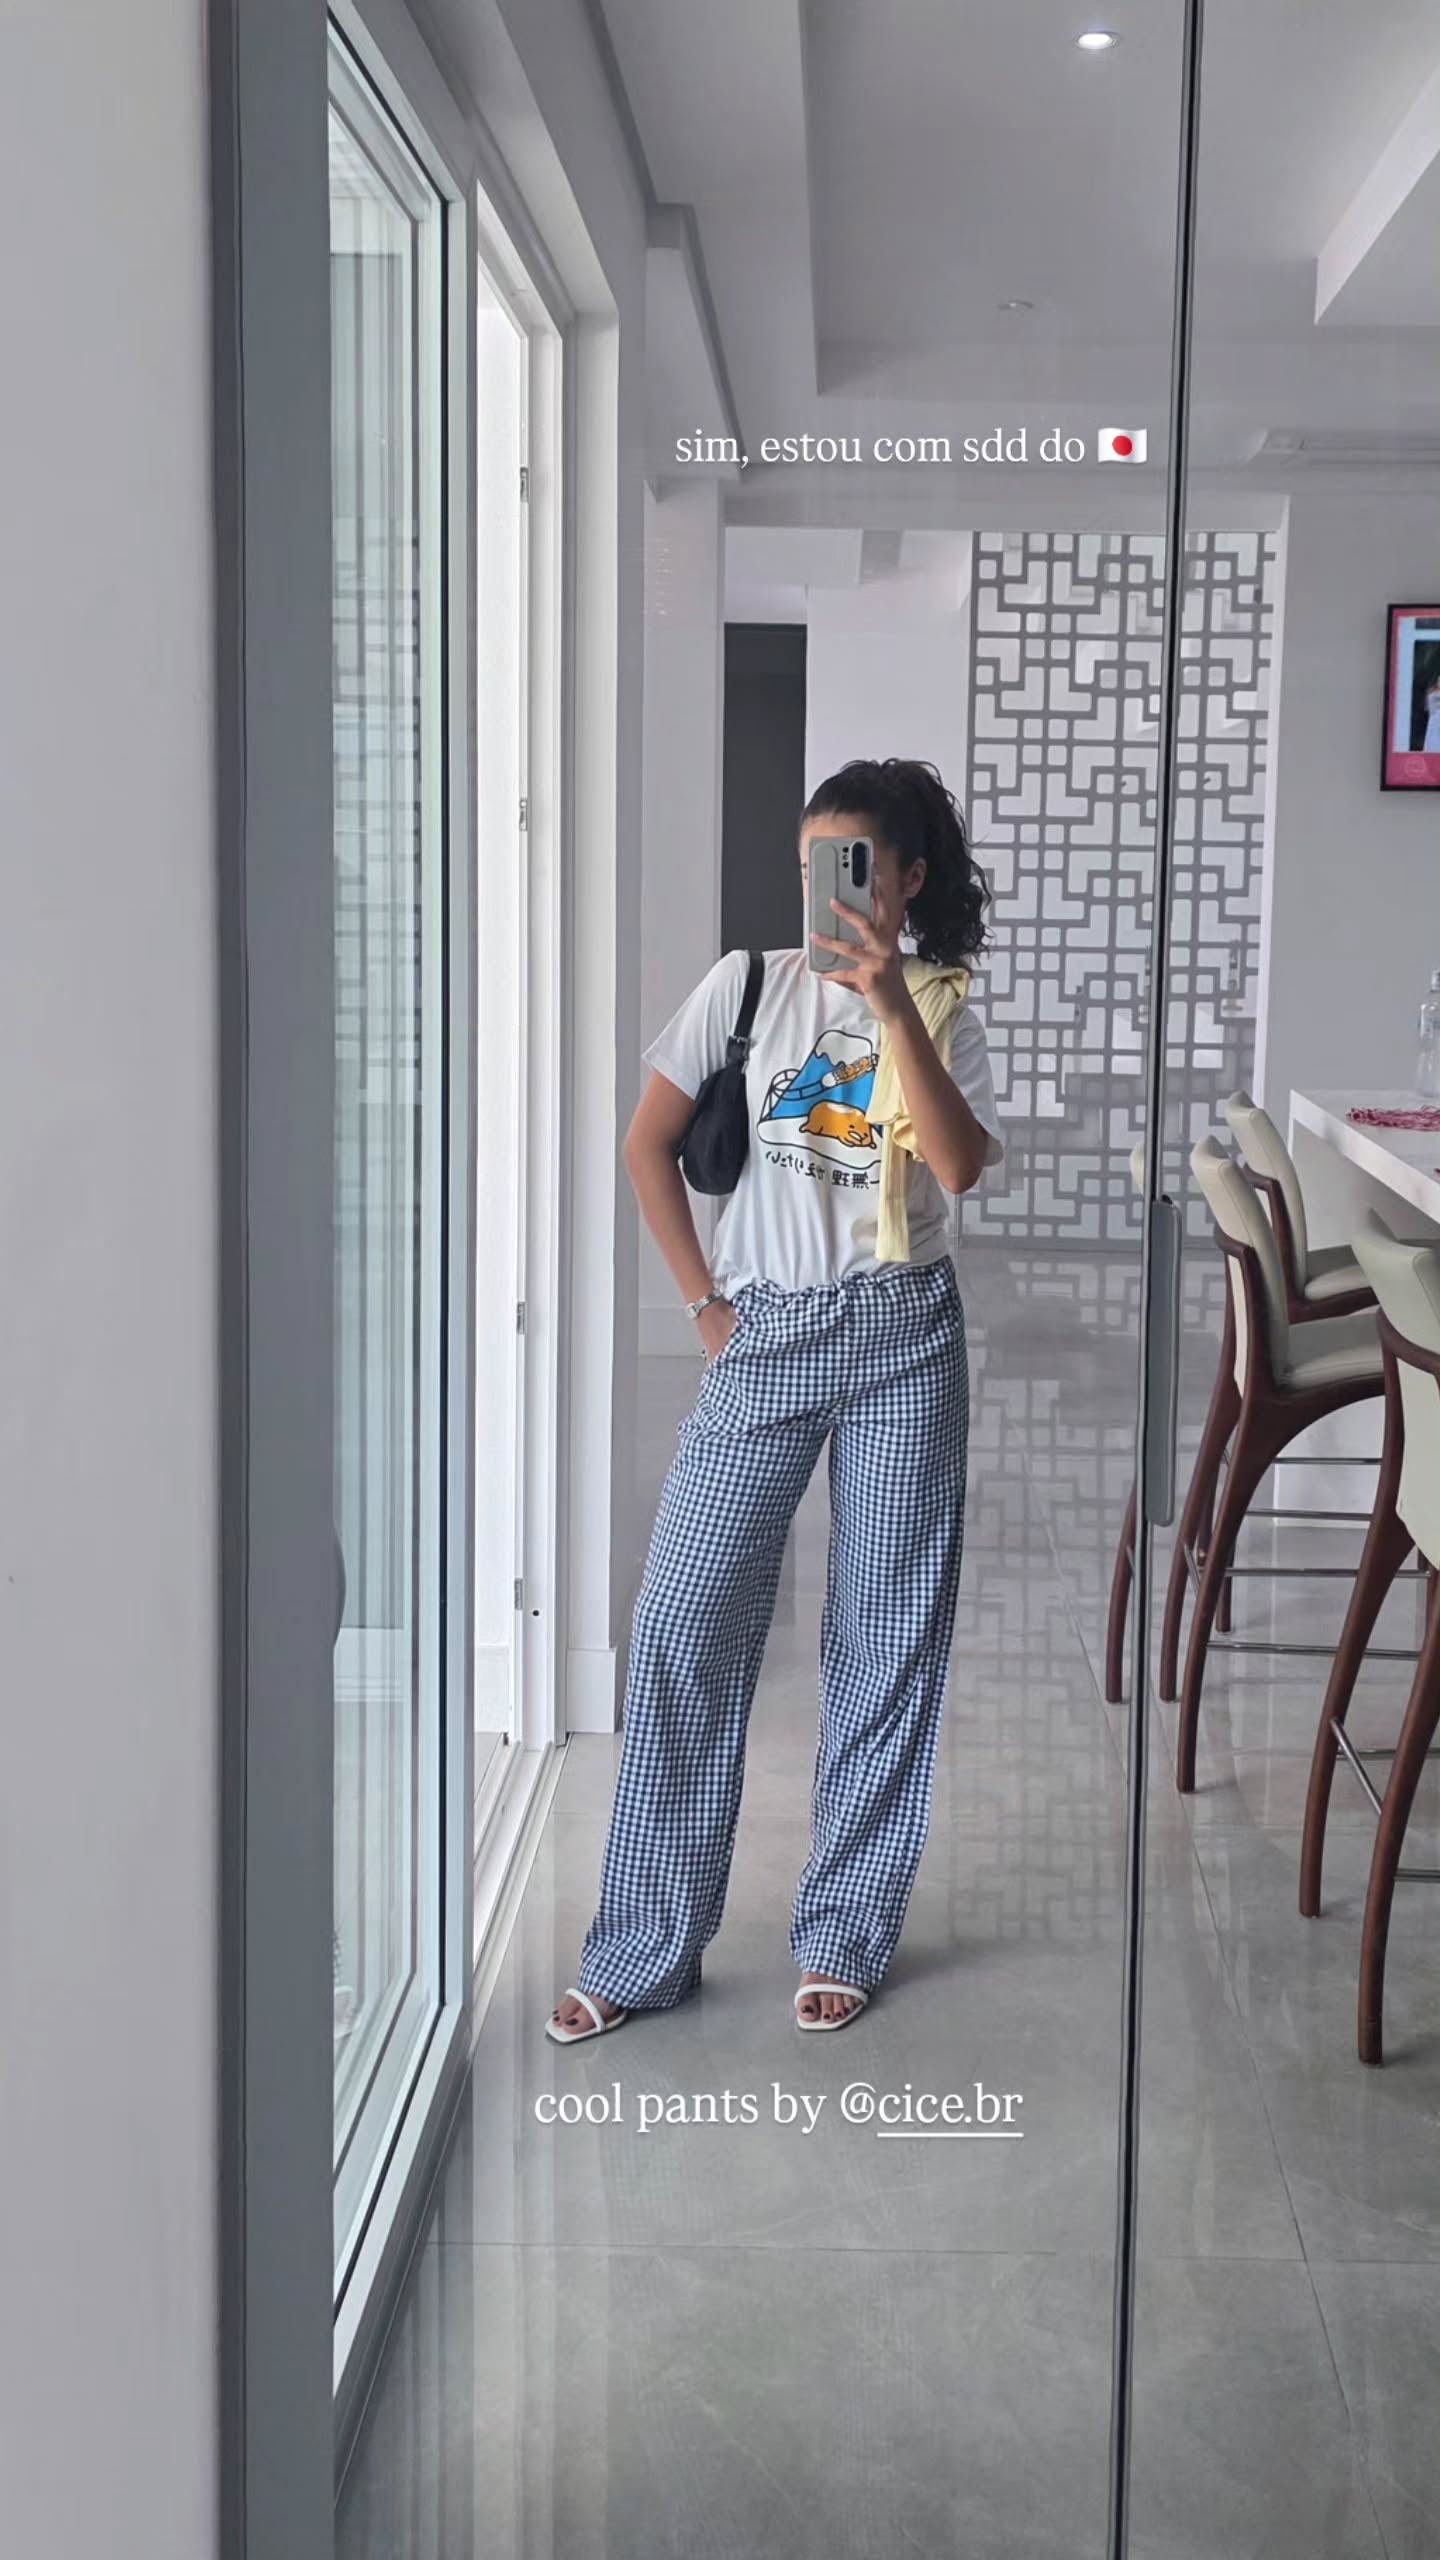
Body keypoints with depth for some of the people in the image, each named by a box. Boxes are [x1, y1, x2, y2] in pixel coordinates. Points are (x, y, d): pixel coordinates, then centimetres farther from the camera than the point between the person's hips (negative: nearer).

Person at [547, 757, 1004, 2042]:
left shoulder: (944, 1013, 3)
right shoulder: (748, 985, 2)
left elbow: (961, 1166, -15)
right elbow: (648, 1143, 6)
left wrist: (891, 1008, -21)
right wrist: (701, 1296, 1)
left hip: (903, 1341, 0)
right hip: (766, 1339, 0)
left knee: (886, 1637, 6)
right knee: (684, 1631, -2)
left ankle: (844, 1937, 21)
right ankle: (642, 1951, 10)